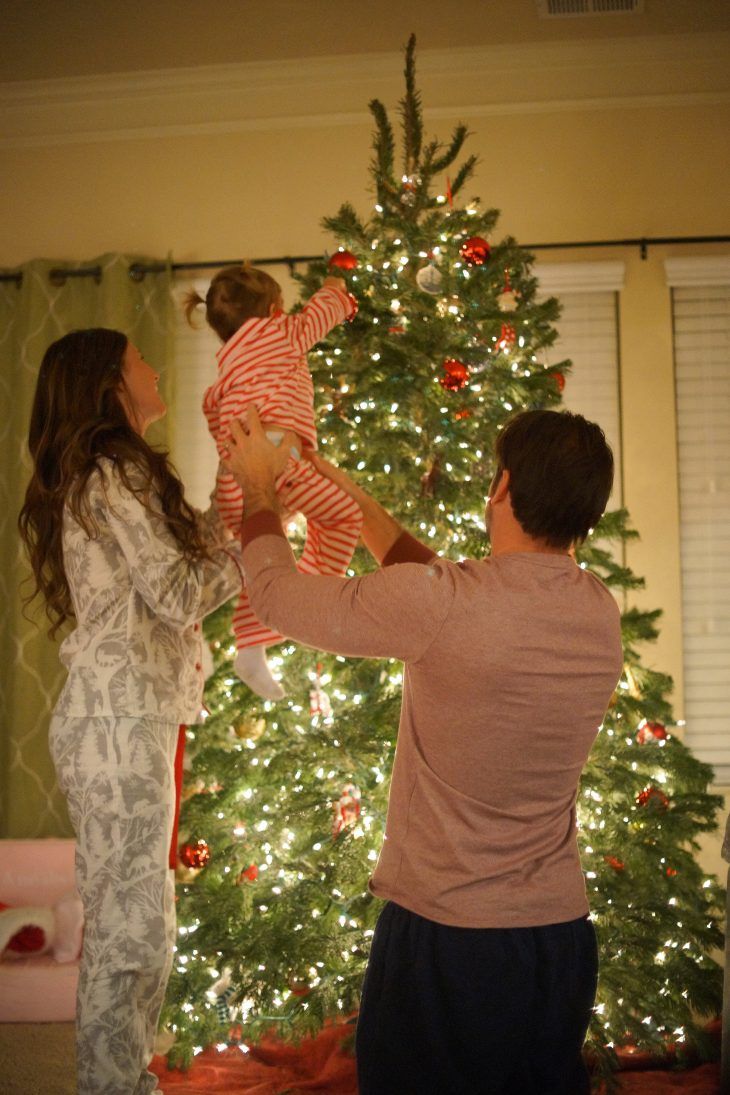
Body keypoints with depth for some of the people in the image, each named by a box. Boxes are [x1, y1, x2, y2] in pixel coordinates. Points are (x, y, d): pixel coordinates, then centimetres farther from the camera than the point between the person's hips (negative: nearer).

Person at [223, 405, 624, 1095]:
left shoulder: (438, 604, -24)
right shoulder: (600, 613, -3)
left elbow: (278, 595, -9)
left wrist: (259, 491, 9)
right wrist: (354, 499, 21)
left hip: (445, 939, -5)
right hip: (563, 935, 6)